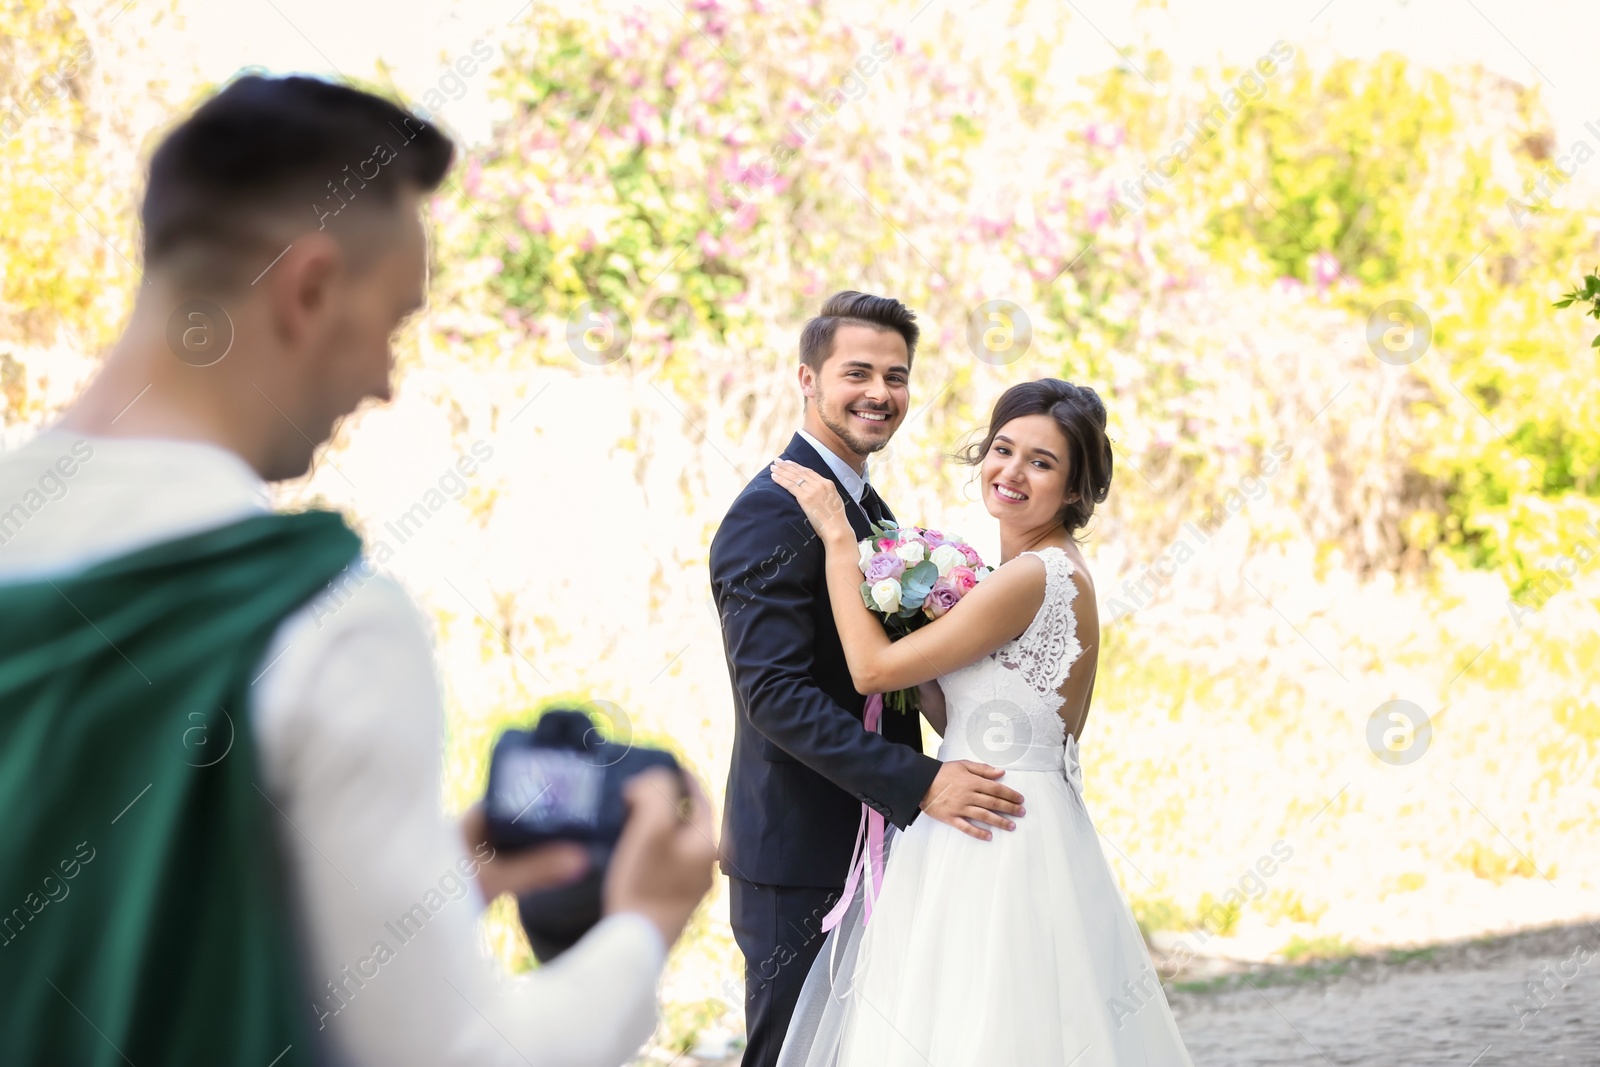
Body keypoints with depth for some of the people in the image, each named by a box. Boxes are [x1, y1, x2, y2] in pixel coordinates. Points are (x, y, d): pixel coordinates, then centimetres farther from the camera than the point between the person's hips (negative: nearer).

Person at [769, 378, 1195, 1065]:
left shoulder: (1034, 578, -18)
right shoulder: (1056, 571, 12)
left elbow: (873, 668, -15)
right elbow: (960, 722, 14)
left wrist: (838, 537, -9)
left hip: (993, 844, -10)